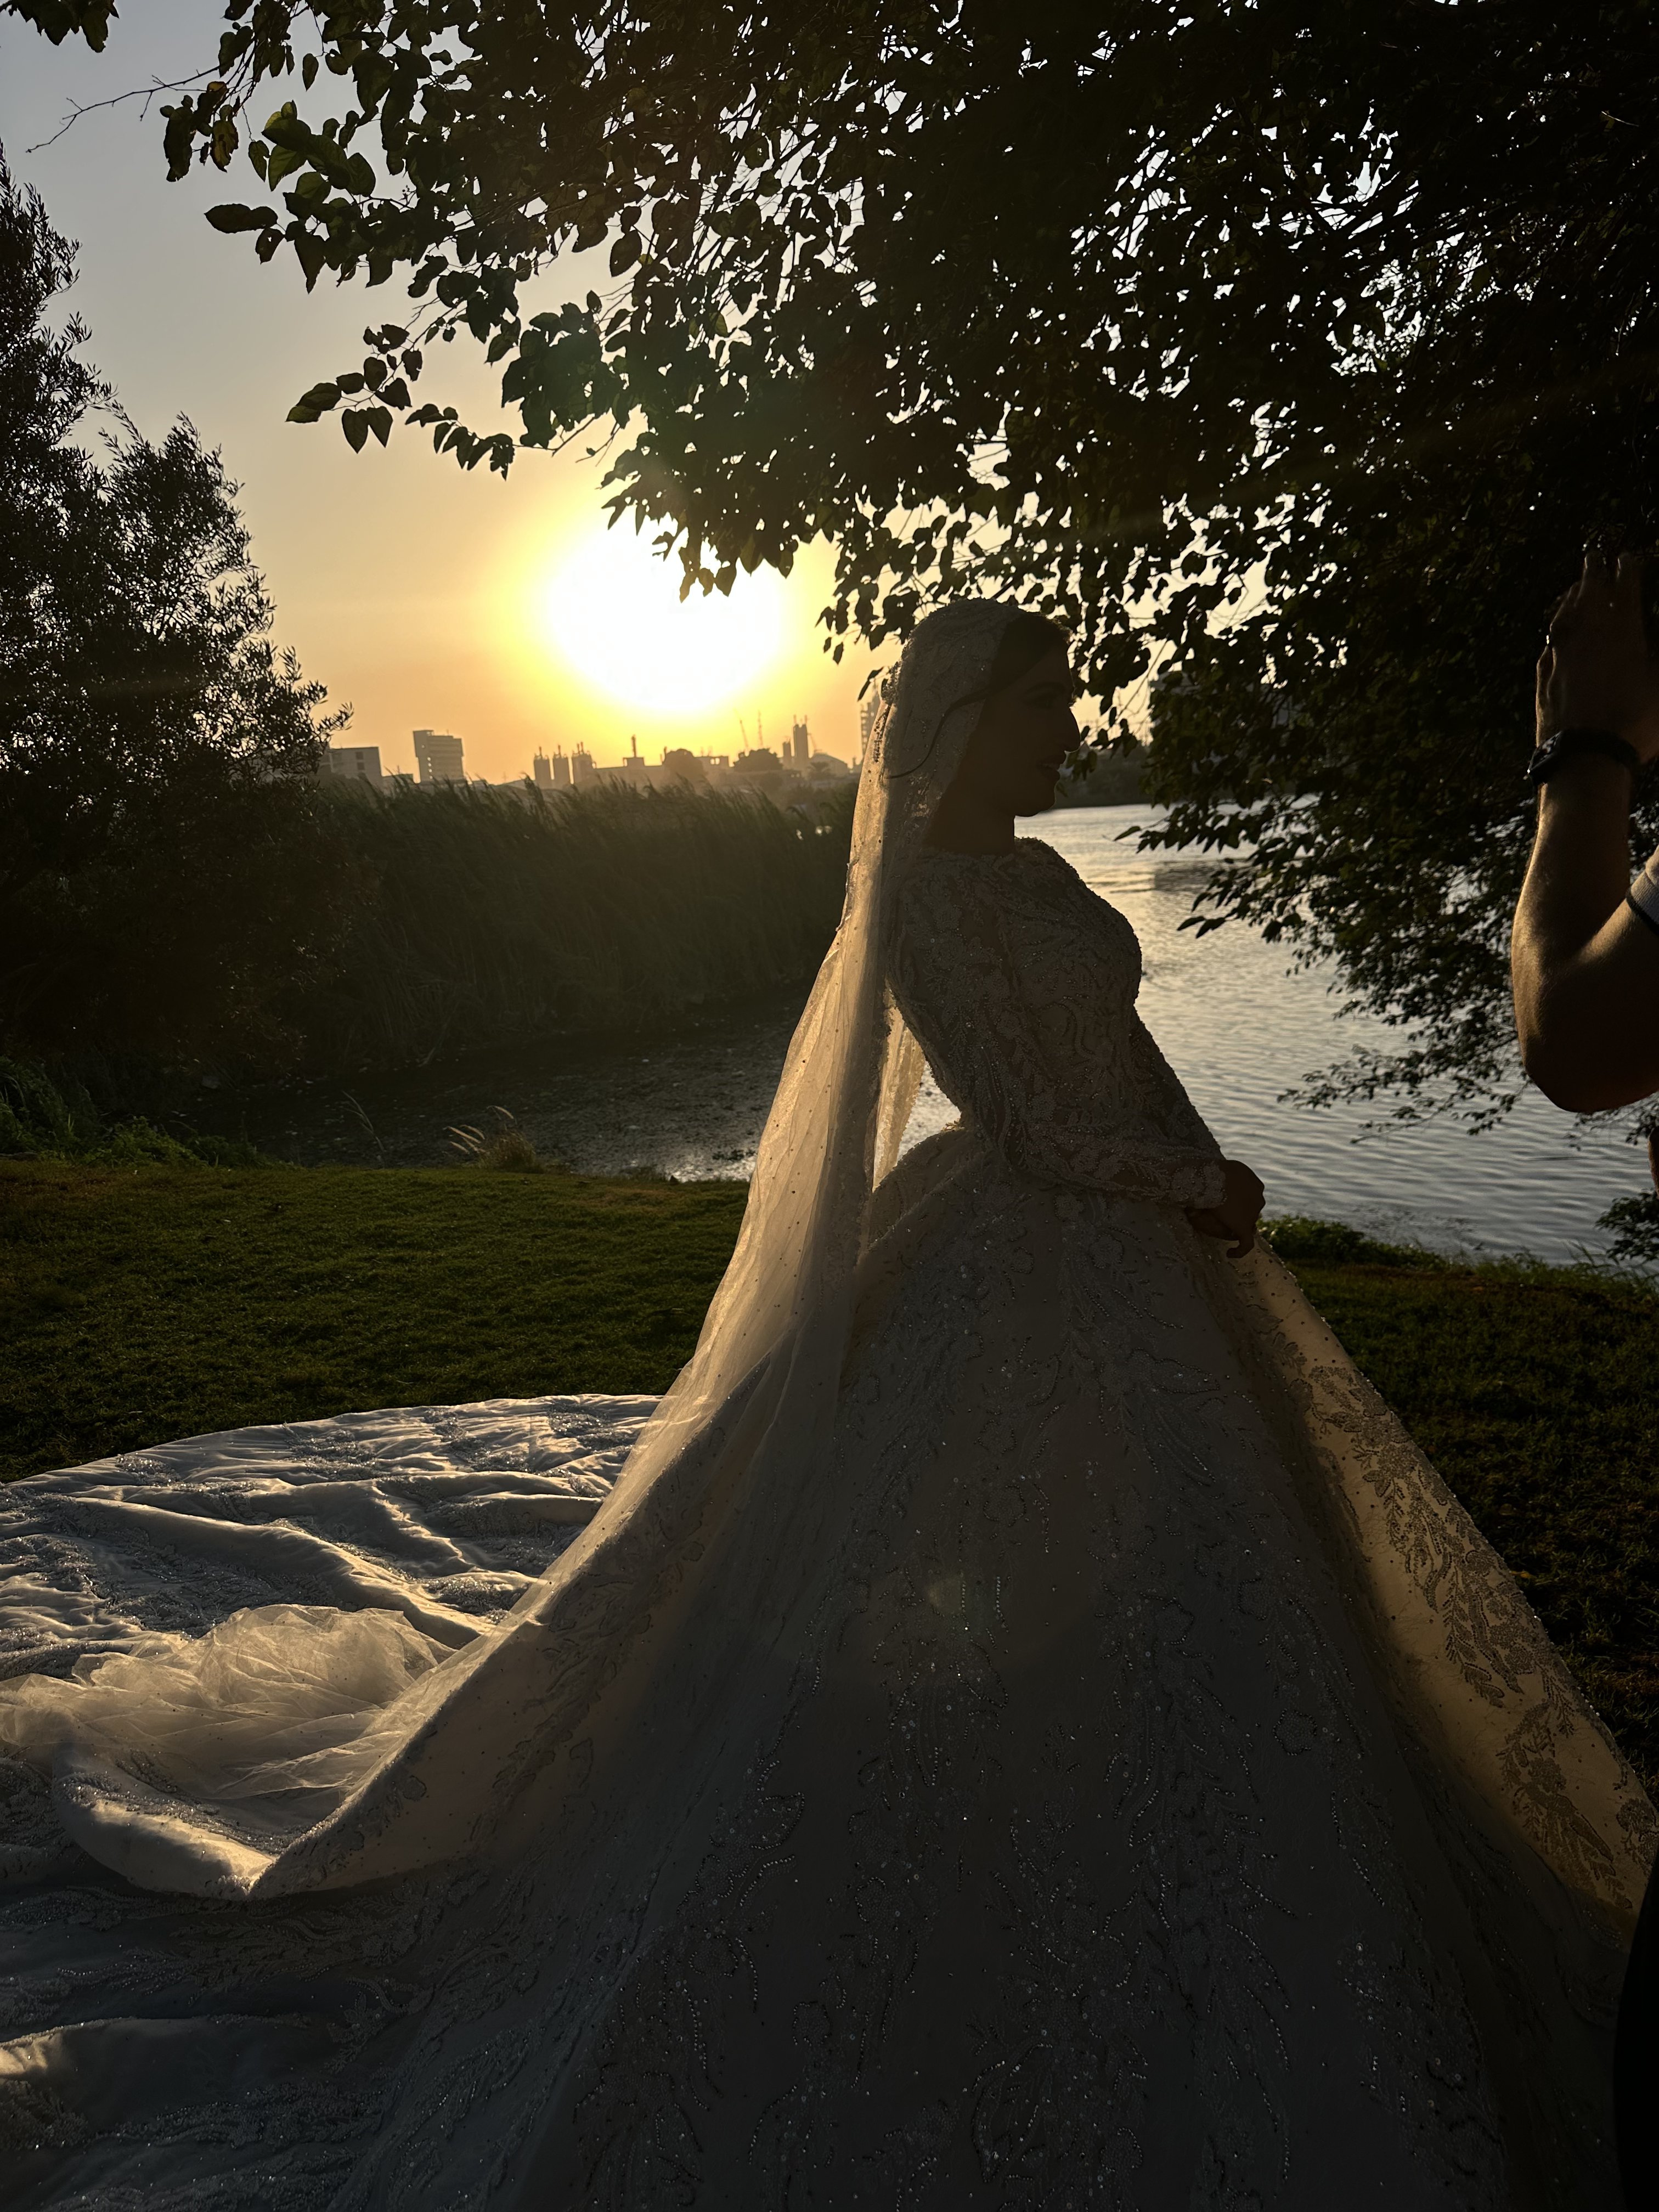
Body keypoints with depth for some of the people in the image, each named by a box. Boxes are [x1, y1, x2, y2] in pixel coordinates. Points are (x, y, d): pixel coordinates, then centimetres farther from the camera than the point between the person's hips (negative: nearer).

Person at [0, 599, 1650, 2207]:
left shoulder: (1033, 871, 12)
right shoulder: (929, 891, -17)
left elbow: (1127, 1050, 14)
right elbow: (1022, 1123, -20)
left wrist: (1208, 1179, -2)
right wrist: (1191, 1189, -9)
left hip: (1133, 1248, 10)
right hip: (1028, 1271, -10)